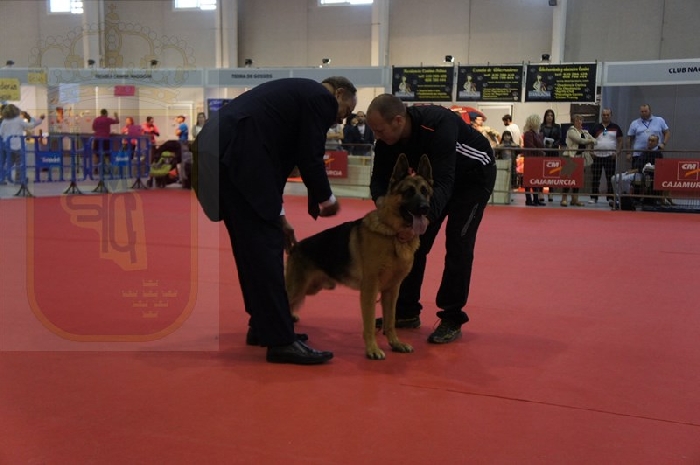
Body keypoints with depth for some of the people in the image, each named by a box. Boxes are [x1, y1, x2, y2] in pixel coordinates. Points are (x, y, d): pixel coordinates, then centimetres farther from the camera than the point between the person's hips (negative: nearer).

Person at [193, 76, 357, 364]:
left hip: (216, 151, 10)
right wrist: (326, 198, 14)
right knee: (264, 248, -7)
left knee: (252, 247, 16)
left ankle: (262, 326, 25)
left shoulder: (299, 92, 30)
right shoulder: (321, 98, 3)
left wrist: (277, 214, 29)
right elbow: (309, 158, -5)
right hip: (235, 157, -10)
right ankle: (281, 340, -4)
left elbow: (272, 157, 29)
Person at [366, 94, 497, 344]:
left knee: (457, 243, -13)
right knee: (414, 240, 1)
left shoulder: (438, 125, -40)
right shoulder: (387, 138, -20)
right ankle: (406, 311, 12)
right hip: (435, 175, 7)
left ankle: (452, 319, -3)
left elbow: (444, 182, -46)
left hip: (474, 175, -6)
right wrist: (382, 201, -38)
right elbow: (380, 177, -15)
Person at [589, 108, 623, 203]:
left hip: (610, 156, -1)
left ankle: (610, 198, 8)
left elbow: (620, 141, 3)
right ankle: (593, 197, 8)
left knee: (610, 178, 1)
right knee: (595, 178, 1)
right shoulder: (596, 127, 10)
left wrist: (617, 152, -10)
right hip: (597, 156, 1)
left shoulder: (615, 127, 6)